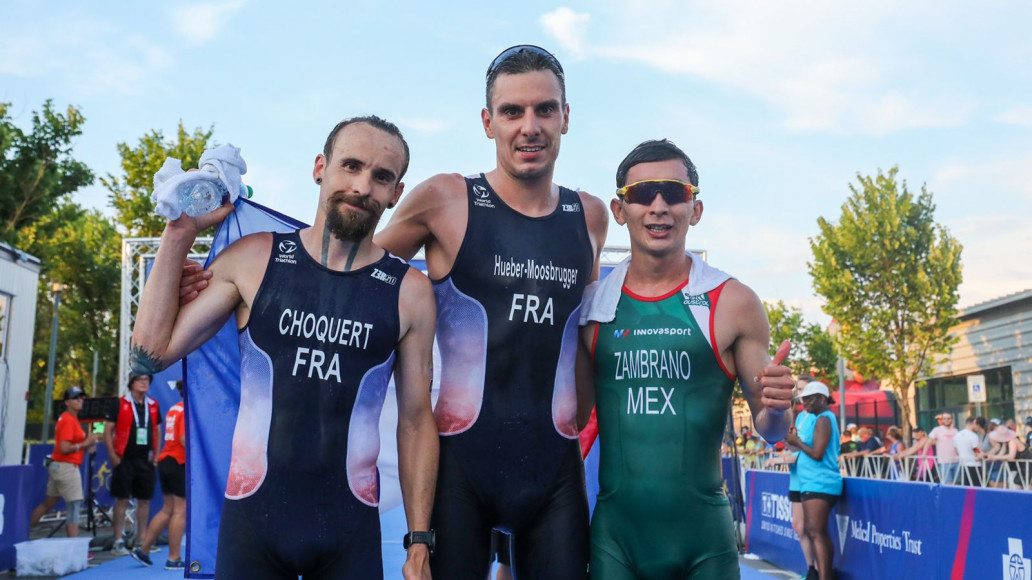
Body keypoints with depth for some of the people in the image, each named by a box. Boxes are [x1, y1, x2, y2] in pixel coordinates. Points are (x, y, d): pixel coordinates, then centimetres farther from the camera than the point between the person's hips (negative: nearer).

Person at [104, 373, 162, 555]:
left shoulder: (153, 405, 11)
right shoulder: (120, 404, -2)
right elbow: (108, 430, -2)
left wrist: (156, 455, 8)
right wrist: (112, 455, -9)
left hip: (146, 460, 4)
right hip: (125, 460, -4)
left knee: (145, 500, 7)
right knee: (122, 500, -2)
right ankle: (118, 542, 4)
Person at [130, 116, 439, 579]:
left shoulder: (409, 292, -3)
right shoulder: (253, 260, -2)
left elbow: (416, 422, 2)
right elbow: (152, 352, 0)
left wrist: (419, 542, 1)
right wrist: (180, 234, -2)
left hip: (351, 531, 0)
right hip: (250, 522, 0)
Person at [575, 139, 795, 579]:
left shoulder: (733, 303, -4)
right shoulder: (592, 307, 2)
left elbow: (769, 430, 3)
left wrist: (775, 408, -17)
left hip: (704, 540, -1)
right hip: (614, 534, 1)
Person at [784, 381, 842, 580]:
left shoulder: (823, 420, -12)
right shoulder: (825, 418, 19)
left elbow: (817, 453, -20)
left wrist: (797, 442, -8)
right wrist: (796, 441, 5)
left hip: (818, 484, -11)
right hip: (818, 483, 11)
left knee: (815, 533, -15)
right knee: (821, 533, 16)